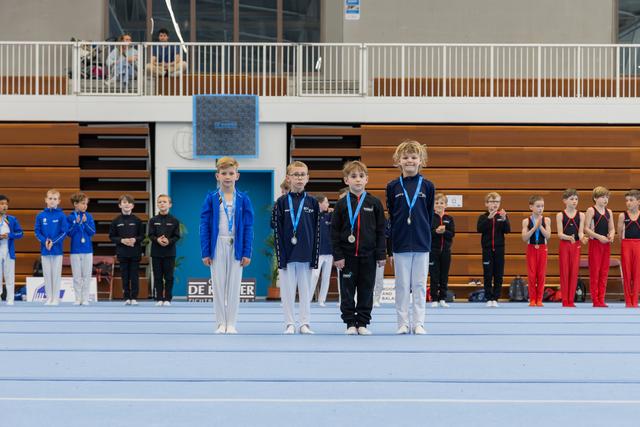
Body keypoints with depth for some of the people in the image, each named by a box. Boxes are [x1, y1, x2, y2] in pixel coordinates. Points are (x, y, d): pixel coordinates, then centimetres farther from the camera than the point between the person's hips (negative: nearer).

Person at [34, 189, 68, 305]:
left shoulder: (61, 215, -5)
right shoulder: (40, 216, 2)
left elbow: (64, 232, -6)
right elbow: (37, 232, 3)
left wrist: (54, 242, -16)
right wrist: (45, 241, -14)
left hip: (57, 249, -2)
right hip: (44, 249, 2)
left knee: (56, 274, 2)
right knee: (47, 274, 6)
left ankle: (56, 298, 7)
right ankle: (49, 298, 13)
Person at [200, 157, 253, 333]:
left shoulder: (243, 199, 1)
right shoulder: (211, 198, 0)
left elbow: (248, 227, 1)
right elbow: (204, 226, 0)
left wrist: (247, 253, -4)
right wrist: (205, 252, -4)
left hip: (236, 246, 0)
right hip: (217, 245, 0)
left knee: (234, 286, 4)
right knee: (218, 285, 4)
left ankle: (231, 323, 10)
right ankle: (220, 323, 11)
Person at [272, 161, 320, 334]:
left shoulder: (312, 203, 6)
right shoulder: (281, 202, 1)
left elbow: (316, 232, 6)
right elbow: (277, 232, -1)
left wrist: (315, 257, 0)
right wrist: (281, 257, -7)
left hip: (306, 254, 1)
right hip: (287, 254, -1)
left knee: (305, 290, 5)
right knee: (287, 290, 2)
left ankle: (305, 323, 12)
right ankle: (289, 324, 9)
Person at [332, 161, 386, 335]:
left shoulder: (374, 203, 2)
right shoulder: (342, 204, 1)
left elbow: (381, 230, 4)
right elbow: (334, 232, 1)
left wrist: (381, 255, 0)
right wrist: (337, 255, -5)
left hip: (368, 255, 0)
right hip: (347, 255, 0)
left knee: (366, 290, 5)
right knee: (347, 291, 3)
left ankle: (363, 323, 14)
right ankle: (350, 323, 12)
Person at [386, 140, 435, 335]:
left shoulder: (427, 186, 3)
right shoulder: (393, 186, 3)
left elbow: (429, 215, 7)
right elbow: (390, 217, 4)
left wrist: (426, 236, 2)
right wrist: (390, 244, 0)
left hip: (421, 243, 0)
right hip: (400, 244, 0)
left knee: (419, 285, 3)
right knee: (402, 285, 4)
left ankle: (419, 323, 8)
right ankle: (403, 324, 9)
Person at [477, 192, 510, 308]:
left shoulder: (502, 216, 3)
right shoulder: (483, 217, 1)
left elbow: (508, 230, -8)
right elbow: (479, 229, -15)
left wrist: (504, 219, -25)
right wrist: (489, 218, -26)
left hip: (499, 249, 1)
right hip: (487, 249, -1)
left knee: (499, 275, 2)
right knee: (488, 275, 1)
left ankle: (495, 298, 8)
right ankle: (488, 299, 6)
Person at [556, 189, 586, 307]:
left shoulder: (581, 215, 4)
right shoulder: (560, 215, -1)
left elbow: (580, 232, -2)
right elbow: (560, 234, -7)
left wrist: (582, 238, -25)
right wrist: (569, 237, -27)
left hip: (576, 246, 2)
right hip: (564, 245, -1)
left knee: (574, 272, 0)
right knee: (564, 272, -1)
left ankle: (571, 300, 6)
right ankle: (565, 301, 4)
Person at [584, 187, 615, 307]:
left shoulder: (609, 212, 11)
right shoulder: (591, 210, -5)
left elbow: (612, 228, 12)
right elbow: (586, 228, -11)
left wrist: (611, 235, -10)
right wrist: (599, 237, -20)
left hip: (606, 244, 5)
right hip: (595, 243, -5)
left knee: (604, 272, 5)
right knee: (594, 272, -3)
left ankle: (601, 299, 9)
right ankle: (595, 300, 0)